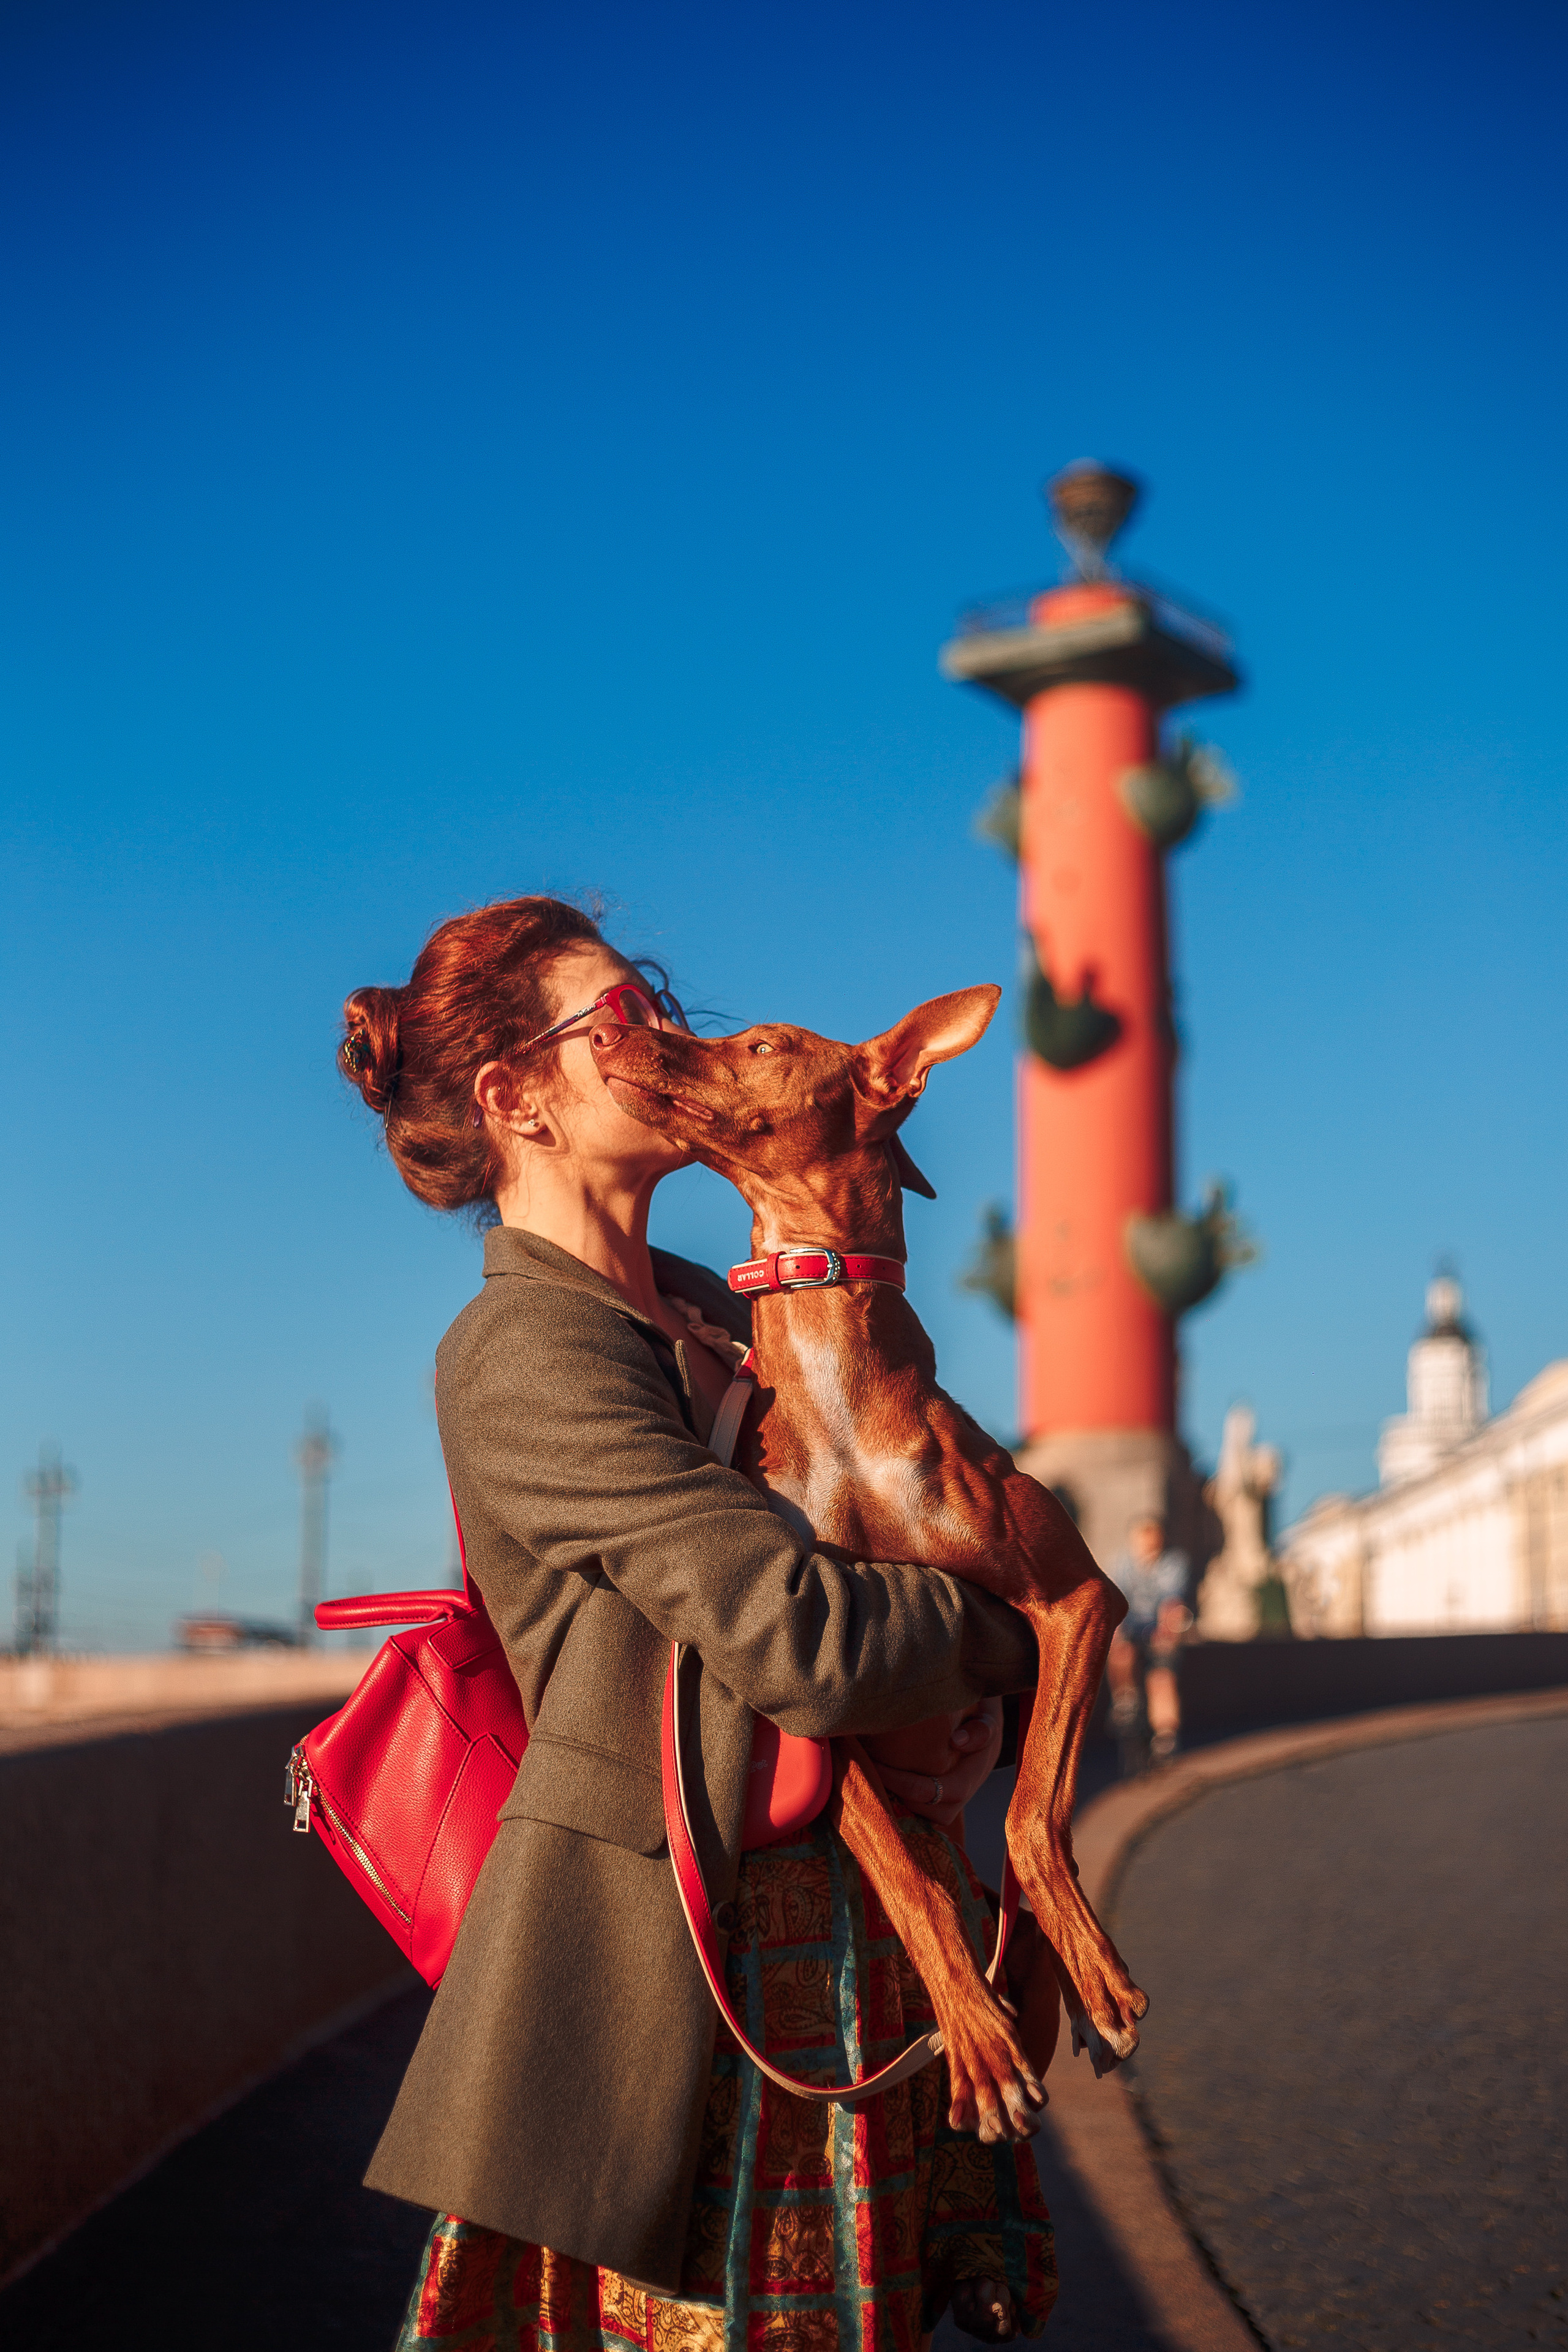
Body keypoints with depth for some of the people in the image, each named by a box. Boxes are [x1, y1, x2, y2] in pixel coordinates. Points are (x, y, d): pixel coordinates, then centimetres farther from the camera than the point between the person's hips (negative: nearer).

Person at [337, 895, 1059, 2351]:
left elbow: (950, 1544, 18)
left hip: (866, 1943, 8)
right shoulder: (525, 1354, -16)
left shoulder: (717, 1314, 13)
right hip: (692, 1968, -8)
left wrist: (968, 1703, -2)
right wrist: (999, 1640, -5)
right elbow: (802, 1641, -23)